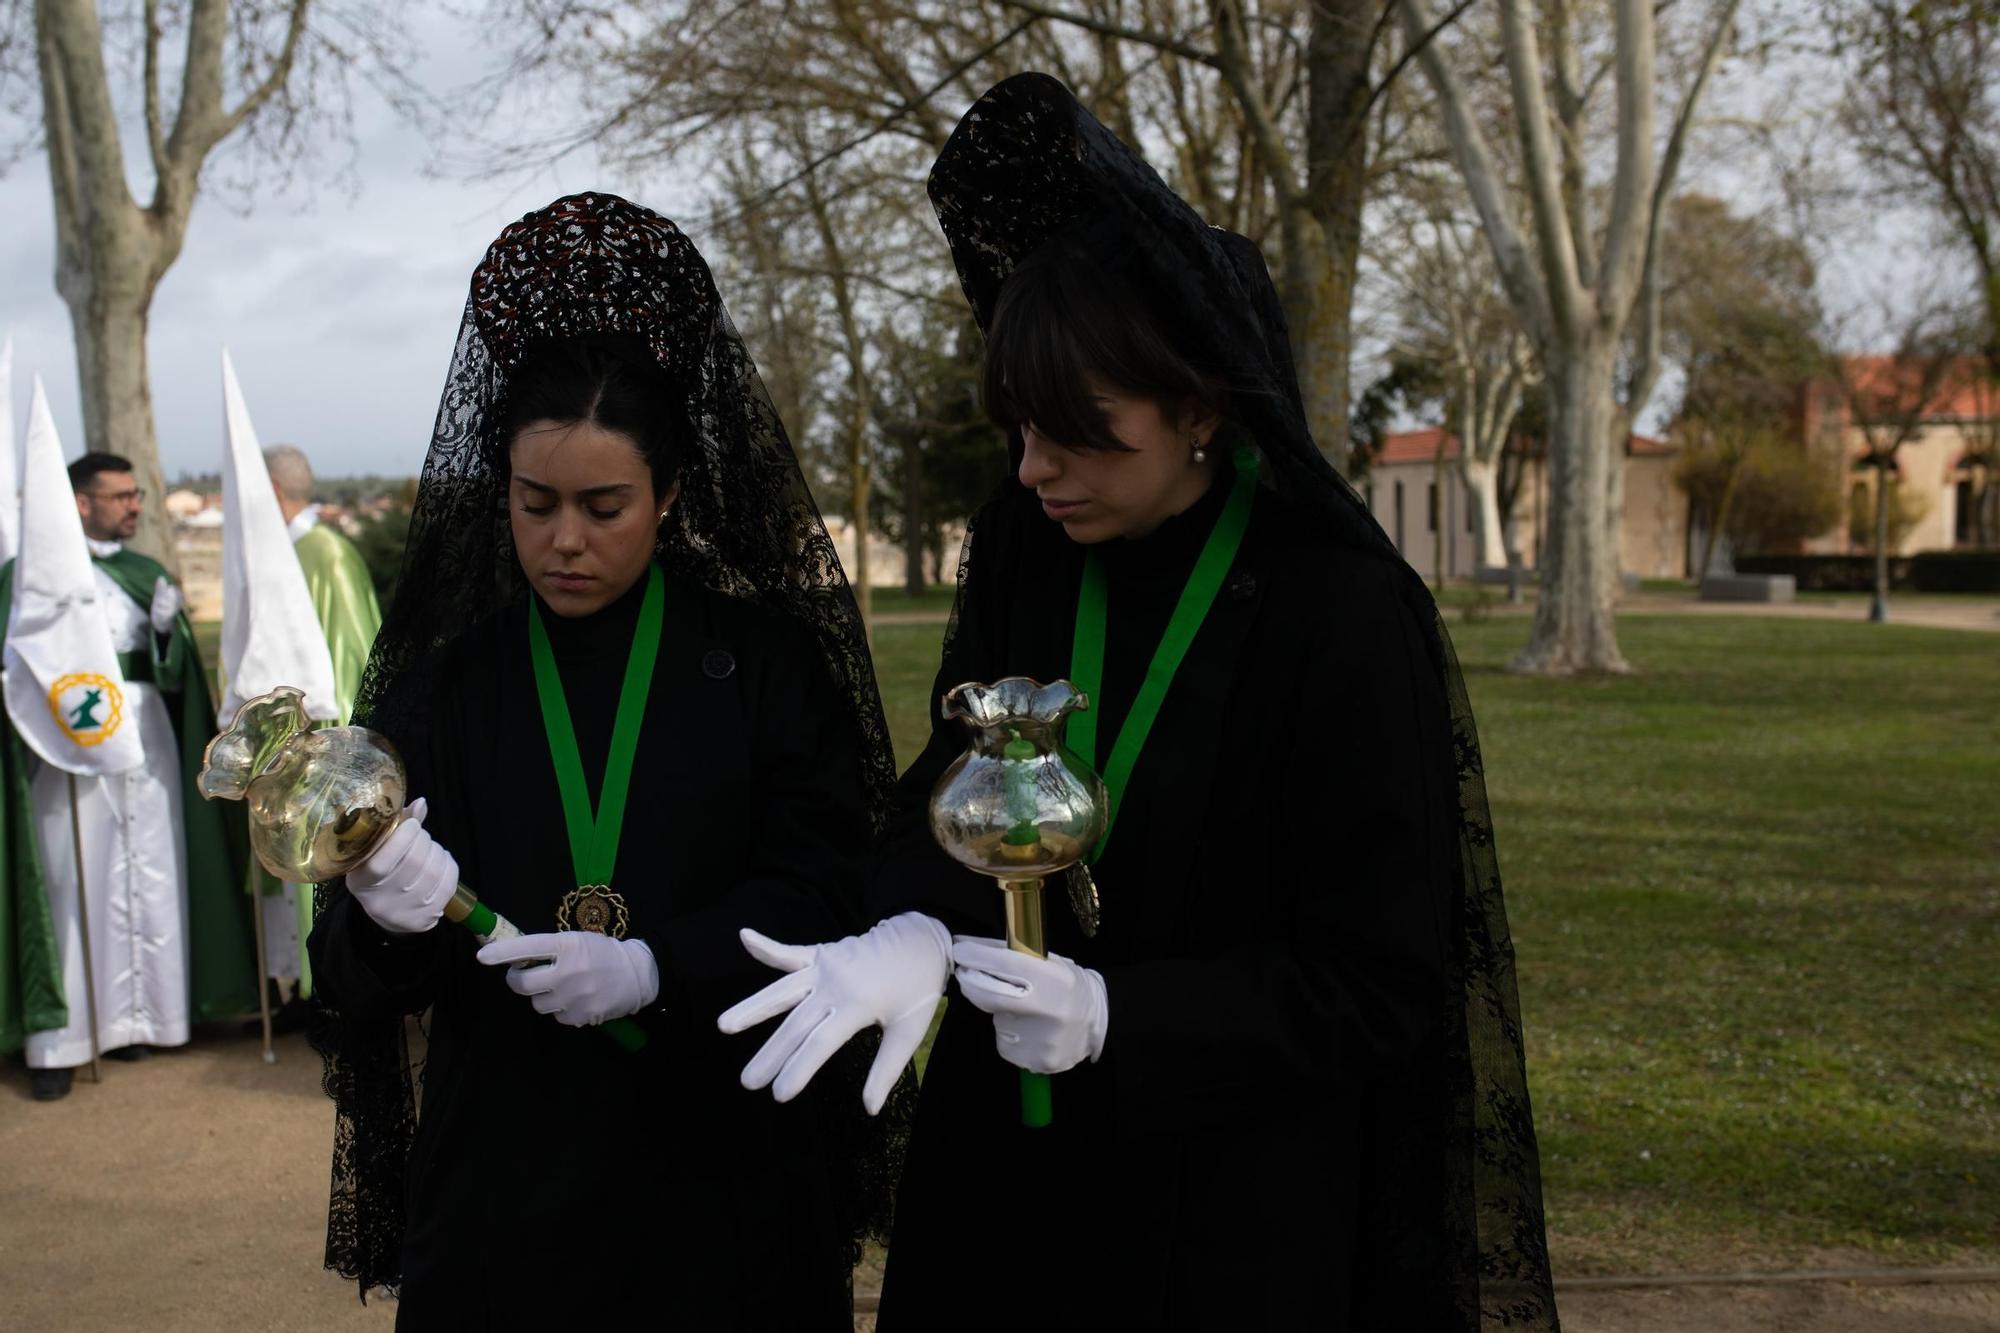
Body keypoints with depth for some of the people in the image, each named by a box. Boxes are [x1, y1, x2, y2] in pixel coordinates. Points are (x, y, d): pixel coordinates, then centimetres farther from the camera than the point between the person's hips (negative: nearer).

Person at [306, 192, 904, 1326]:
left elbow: (823, 889, -7)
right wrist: (388, 916, -23)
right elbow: (364, 978, -1)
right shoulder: (446, 670, 1)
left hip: (718, 1160, -1)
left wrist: (658, 966, -22)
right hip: (502, 1166, 2)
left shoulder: (760, 649, -3)